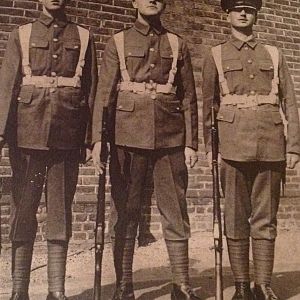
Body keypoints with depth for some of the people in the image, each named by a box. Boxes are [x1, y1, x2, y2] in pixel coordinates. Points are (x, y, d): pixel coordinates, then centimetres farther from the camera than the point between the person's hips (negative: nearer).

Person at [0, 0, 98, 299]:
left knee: (61, 209, 3)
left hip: (66, 133, 1)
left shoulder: (83, 37, 13)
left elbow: (91, 87, 9)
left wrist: (90, 135, 1)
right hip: (28, 131, 0)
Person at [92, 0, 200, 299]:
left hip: (170, 136, 2)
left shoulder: (177, 45, 13)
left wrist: (191, 143, 2)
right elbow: (104, 92, 0)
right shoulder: (117, 42, 9)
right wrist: (97, 138, -10)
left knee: (175, 211, 3)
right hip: (128, 135, -1)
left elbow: (189, 97, 10)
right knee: (125, 211, 4)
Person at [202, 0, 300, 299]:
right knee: (236, 218, 3)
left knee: (265, 218, 5)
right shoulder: (216, 55, 11)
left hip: (271, 145, 2)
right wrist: (209, 147, -1)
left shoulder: (274, 54, 15)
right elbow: (208, 104, 7)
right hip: (233, 144, -1)